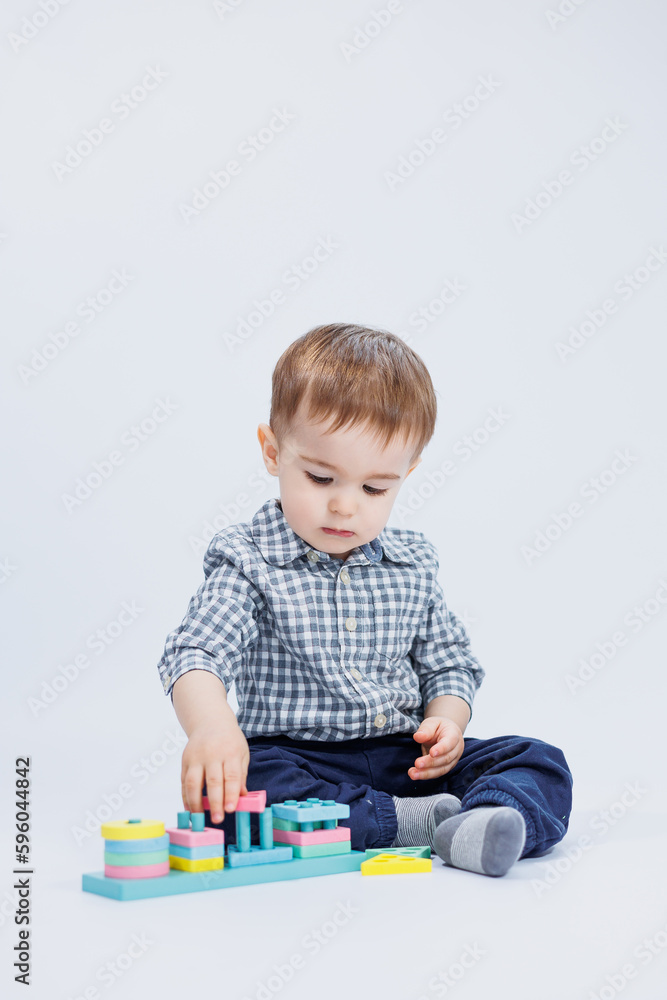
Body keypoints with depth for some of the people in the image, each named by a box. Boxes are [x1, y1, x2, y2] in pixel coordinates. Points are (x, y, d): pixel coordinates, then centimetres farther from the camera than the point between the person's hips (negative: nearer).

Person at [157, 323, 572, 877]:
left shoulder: (413, 565, 7)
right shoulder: (250, 562, -6)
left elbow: (449, 665, 16)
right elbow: (195, 654, -20)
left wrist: (446, 722, -8)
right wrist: (211, 726, -43)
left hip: (406, 761, 4)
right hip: (294, 759, -3)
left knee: (543, 766, -14)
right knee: (228, 792, -35)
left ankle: (471, 829, -44)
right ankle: (409, 823, -33)